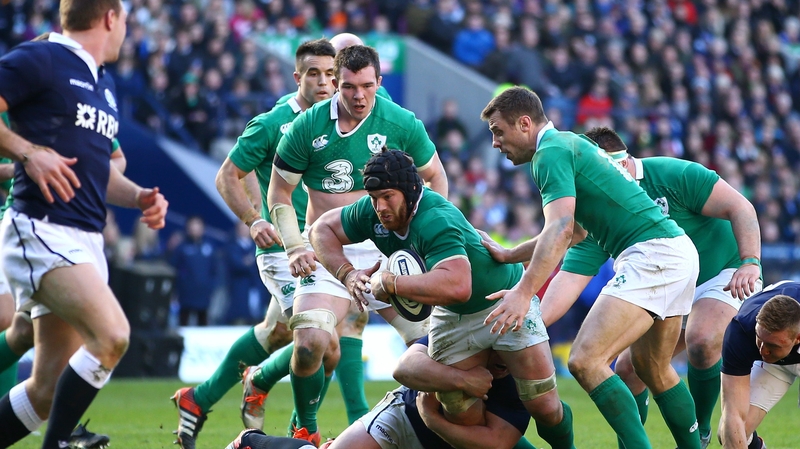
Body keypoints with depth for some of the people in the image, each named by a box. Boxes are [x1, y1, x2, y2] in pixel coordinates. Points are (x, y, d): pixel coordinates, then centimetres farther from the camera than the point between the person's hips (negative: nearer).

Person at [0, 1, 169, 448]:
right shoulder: (40, 59, -5)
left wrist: (138, 196, 14)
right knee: (112, 334, -26)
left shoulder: (104, 84, 22)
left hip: (86, 241, 9)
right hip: (42, 231, -9)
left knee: (49, 390, 3)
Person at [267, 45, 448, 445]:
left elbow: (435, 178, 10)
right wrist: (295, 248, -7)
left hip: (385, 249, 1)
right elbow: (279, 193, 4)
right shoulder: (307, 126, -5)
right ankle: (305, 431, 3)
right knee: (309, 344, -19)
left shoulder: (401, 124, -5)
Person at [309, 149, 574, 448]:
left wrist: (390, 283, -45)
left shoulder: (435, 222, -38)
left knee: (543, 406, -9)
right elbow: (322, 228, 1)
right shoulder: (373, 212, -15)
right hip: (451, 316, 7)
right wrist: (346, 274, -17)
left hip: (505, 302, -6)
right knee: (460, 413, -5)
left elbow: (457, 286, -54)